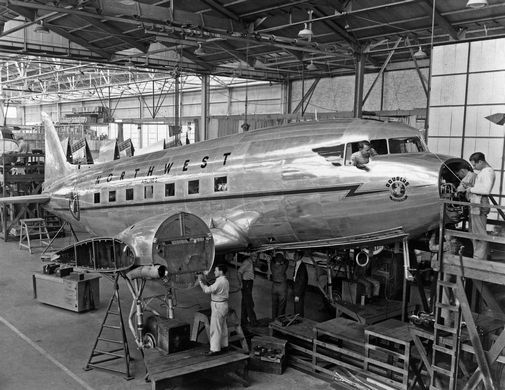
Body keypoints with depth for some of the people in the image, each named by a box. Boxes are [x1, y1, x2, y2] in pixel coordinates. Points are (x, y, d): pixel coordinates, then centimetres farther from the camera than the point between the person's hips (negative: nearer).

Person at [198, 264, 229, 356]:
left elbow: (207, 290, -26)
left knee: (215, 328, -5)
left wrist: (200, 281, -17)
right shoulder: (225, 281, 9)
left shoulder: (219, 282, -23)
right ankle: (224, 344, 30)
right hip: (223, 304, 10)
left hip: (218, 306, -10)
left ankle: (215, 349, -2)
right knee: (223, 326, 19)